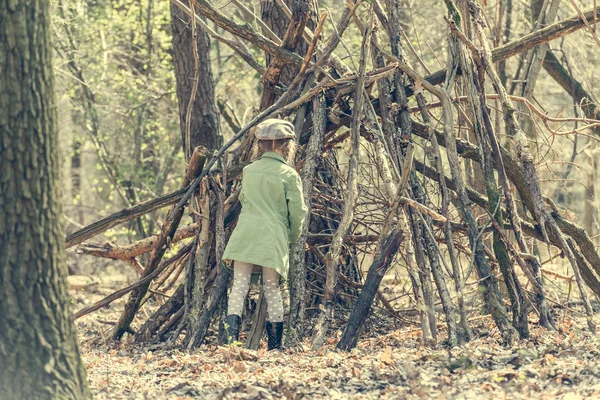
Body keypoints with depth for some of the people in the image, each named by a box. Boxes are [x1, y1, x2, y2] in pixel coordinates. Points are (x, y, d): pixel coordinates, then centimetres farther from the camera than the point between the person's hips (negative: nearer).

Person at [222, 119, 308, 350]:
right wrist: (293, 237, 17)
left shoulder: (249, 171, 10)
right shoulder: (289, 175, -2)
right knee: (272, 290, 5)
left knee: (240, 285, 0)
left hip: (245, 233, 2)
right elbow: (297, 211, 0)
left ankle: (232, 335, -16)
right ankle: (275, 345, 9)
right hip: (273, 237, -2)